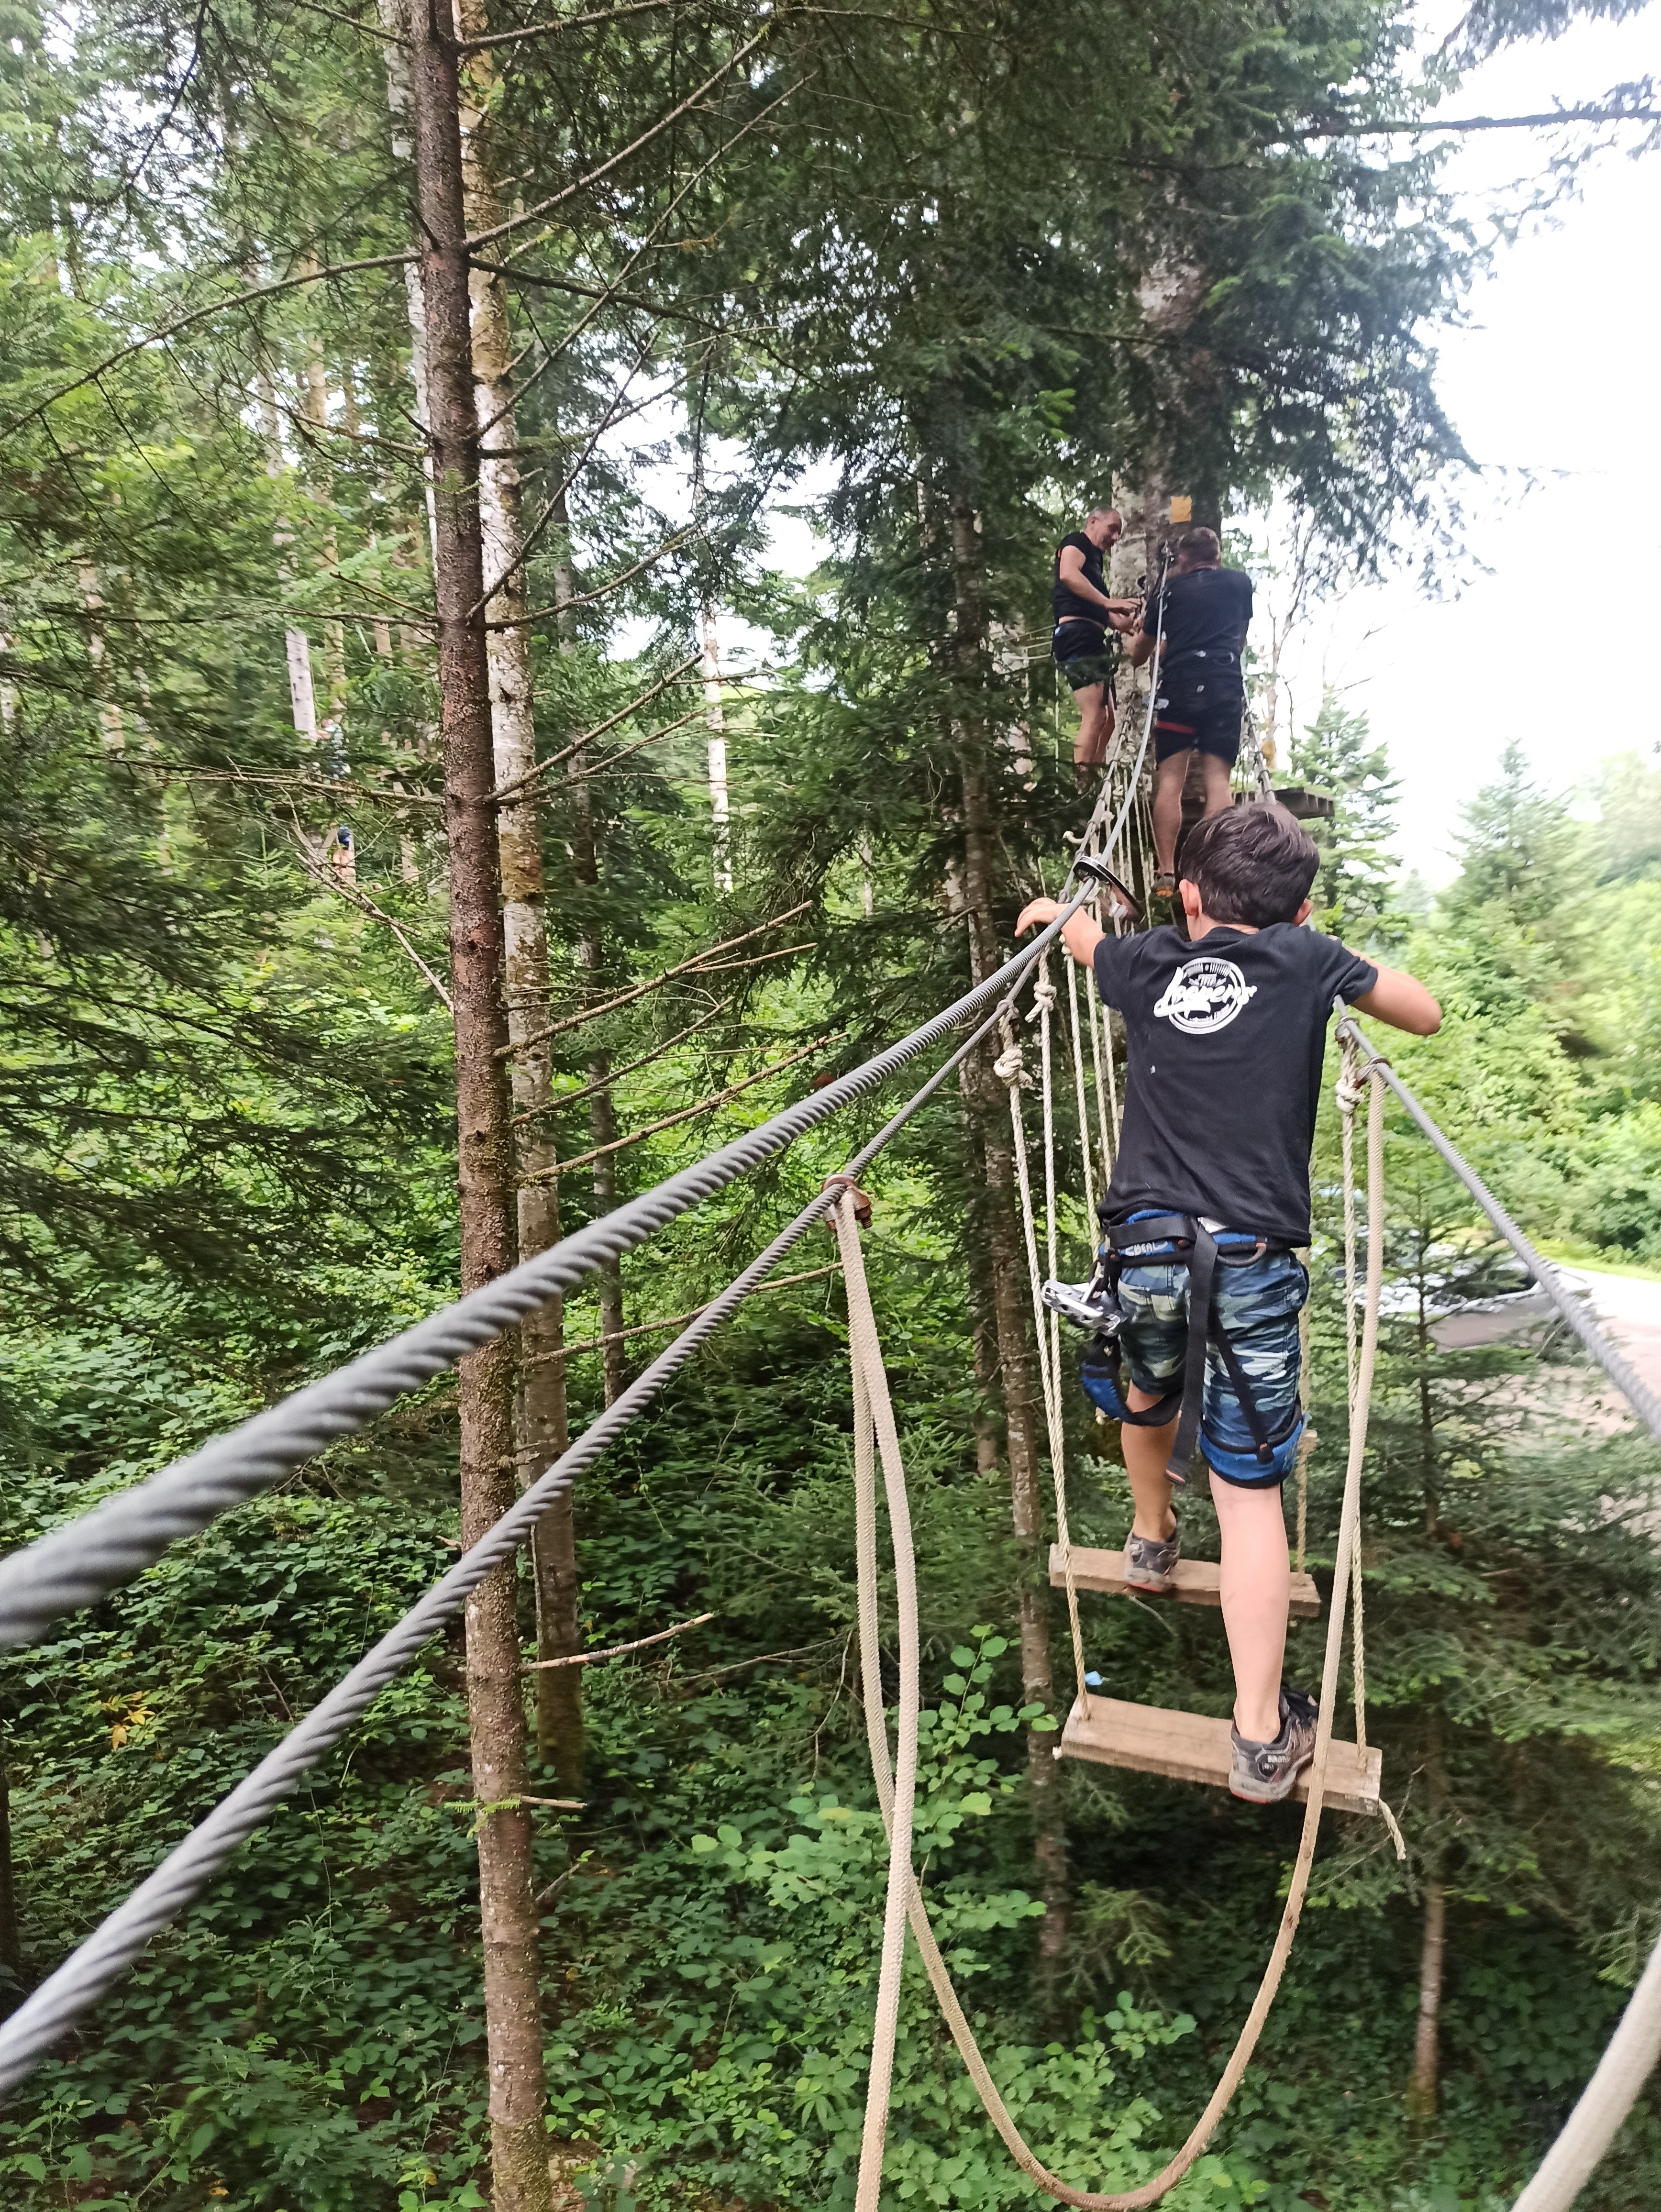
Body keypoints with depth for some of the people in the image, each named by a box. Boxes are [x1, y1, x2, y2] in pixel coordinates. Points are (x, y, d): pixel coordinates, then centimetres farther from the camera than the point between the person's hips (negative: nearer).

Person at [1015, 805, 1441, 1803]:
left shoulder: (1147, 964, 12)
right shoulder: (1308, 961, 5)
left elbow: (1084, 932, 36)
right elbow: (1428, 1015, 18)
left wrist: (1049, 910, 58)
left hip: (1144, 1244, 2)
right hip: (1253, 1262, -2)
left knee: (1148, 1394, 31)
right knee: (1250, 1492, 4)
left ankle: (1152, 1538, 57)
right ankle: (1262, 1737, 8)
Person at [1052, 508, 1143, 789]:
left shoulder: (1095, 560, 31)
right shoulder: (1076, 541, 5)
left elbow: (1108, 618, 29)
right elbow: (1068, 575, -19)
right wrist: (1108, 602, -21)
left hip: (1093, 642, 10)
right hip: (1078, 634, -10)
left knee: (1107, 722, 10)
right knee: (1095, 716, -19)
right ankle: (1079, 786, -24)